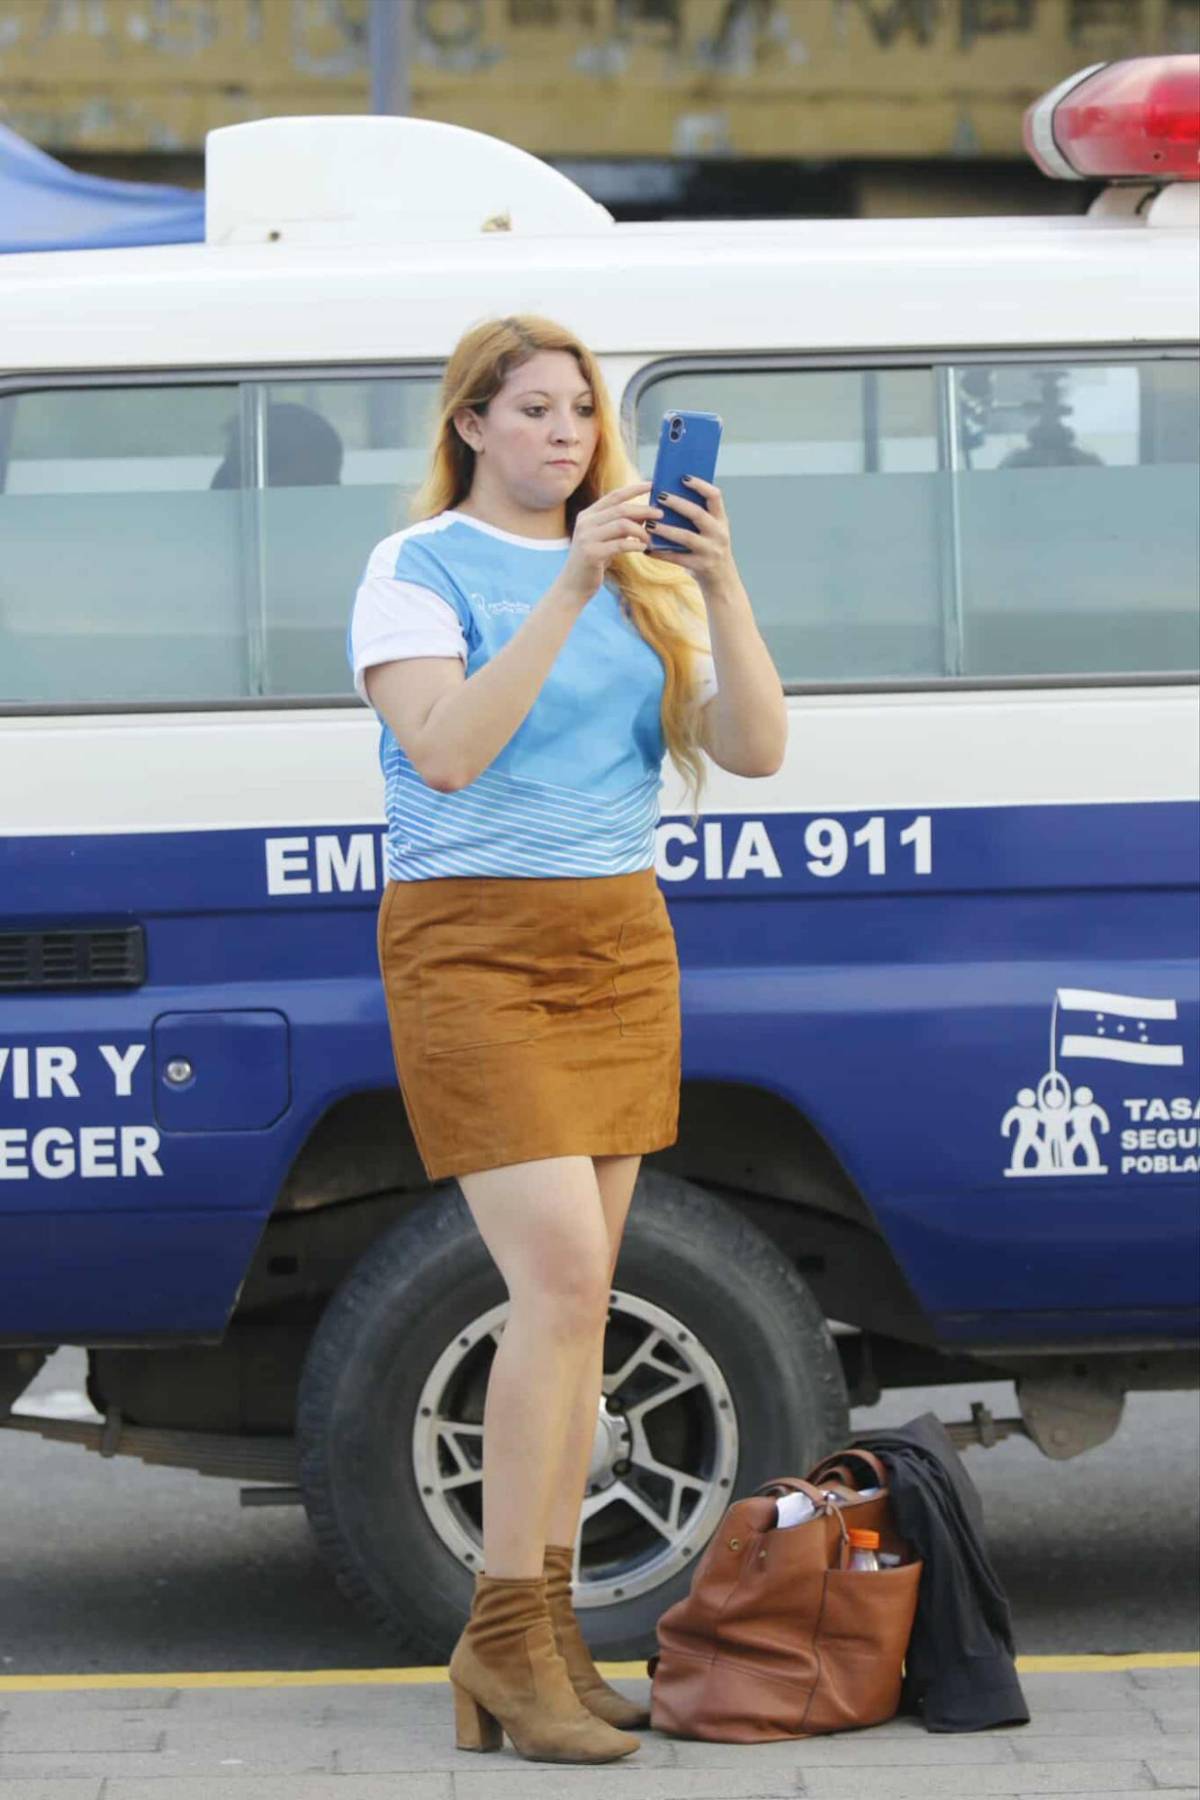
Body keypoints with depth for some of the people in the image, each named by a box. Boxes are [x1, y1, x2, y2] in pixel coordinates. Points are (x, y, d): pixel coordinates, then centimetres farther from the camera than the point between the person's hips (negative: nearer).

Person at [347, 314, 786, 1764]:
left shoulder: (642, 576, 11)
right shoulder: (420, 569, -4)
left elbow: (755, 750, 2)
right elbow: (447, 749, -20)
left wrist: (721, 585, -12)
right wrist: (569, 588, -25)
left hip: (622, 942, 6)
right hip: (474, 944, -6)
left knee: (576, 1296, 5)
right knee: (561, 1279, -15)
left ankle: (546, 1624, 11)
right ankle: (503, 1640, -8)